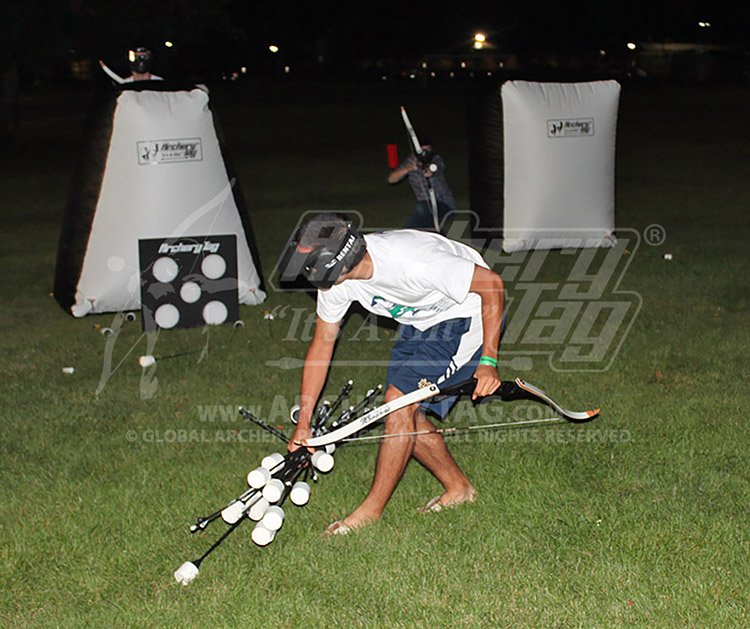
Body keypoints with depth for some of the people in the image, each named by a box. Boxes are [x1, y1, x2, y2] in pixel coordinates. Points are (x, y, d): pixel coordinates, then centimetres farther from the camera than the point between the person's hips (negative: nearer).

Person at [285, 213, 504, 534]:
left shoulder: (411, 262, -38)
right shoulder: (334, 277, -15)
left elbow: (492, 283, -27)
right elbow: (321, 345, -2)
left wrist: (488, 361, -27)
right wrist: (303, 423, -2)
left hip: (469, 313, -7)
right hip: (420, 322, 7)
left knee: (400, 401, -15)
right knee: (407, 415, 1)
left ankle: (372, 509, -1)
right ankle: (458, 488, 23)